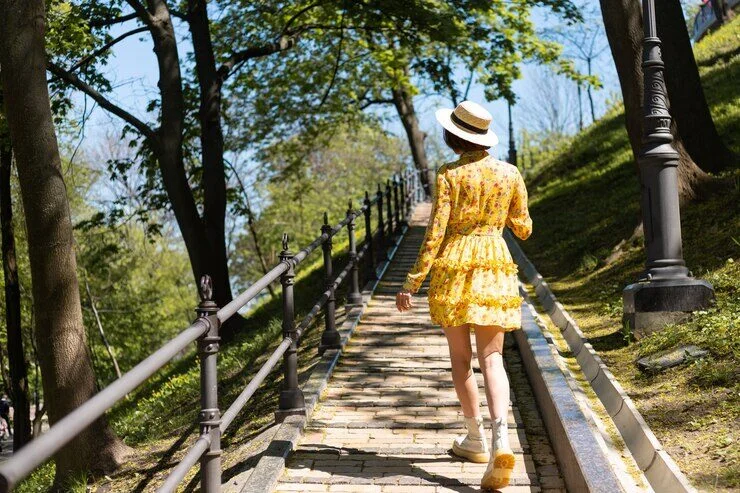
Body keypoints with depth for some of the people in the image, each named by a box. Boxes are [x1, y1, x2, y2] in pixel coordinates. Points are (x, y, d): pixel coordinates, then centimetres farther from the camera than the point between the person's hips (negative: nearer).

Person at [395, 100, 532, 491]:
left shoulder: (449, 174, -7)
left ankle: (477, 439, 22)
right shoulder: (510, 173, 3)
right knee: (491, 357, 0)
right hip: (496, 267, 3)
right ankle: (500, 439, -21)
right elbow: (523, 230, 10)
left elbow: (435, 233, -11)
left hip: (453, 267, -2)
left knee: (460, 357, 12)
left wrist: (412, 282, -8)